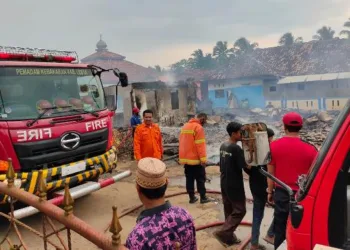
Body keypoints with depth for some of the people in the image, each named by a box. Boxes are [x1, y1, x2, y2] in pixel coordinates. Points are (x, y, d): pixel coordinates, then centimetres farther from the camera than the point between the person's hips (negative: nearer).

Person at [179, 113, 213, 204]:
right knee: (200, 179, 5)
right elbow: (200, 145, -19)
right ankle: (203, 197, 12)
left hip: (185, 158, 7)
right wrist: (203, 159, -18)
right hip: (195, 159, -7)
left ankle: (192, 197, 17)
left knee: (189, 179, 11)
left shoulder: (185, 126, 13)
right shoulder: (198, 127, -13)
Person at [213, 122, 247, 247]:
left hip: (224, 183, 9)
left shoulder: (223, 146, 5)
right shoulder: (236, 148, -21)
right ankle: (223, 232, 2)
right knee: (239, 210, 4)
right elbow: (245, 166, -19)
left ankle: (229, 235, 25)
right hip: (234, 185, -8)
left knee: (229, 210, 17)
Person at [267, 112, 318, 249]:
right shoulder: (310, 149, -12)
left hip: (281, 193, 2)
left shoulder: (274, 146, -6)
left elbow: (270, 173, 1)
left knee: (280, 228, 15)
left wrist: (270, 191, 13)